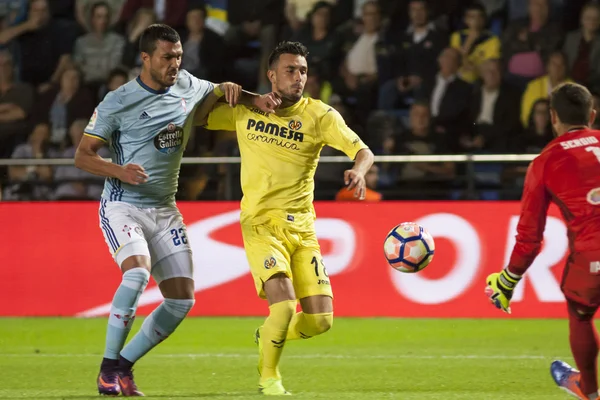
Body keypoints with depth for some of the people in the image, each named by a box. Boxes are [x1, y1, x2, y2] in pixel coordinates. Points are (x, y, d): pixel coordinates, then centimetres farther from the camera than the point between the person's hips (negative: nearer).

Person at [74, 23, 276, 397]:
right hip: (123, 206, -6)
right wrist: (119, 170, -28)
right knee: (137, 272, -31)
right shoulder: (118, 102, -10)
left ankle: (124, 365, 13)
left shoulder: (188, 86, 5)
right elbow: (83, 155, -8)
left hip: (165, 210, 6)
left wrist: (235, 91, 0)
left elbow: (221, 93, 25)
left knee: (182, 300, -1)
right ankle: (108, 367, -21)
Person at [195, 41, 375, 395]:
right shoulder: (244, 110, 4)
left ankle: (268, 336, 31)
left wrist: (359, 169, -30)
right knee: (284, 306, -22)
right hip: (261, 223, -2)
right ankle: (268, 376, 4)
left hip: (302, 226, 2)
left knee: (320, 320, -2)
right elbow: (195, 117, 16)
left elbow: (363, 151, -6)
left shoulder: (319, 115, 1)